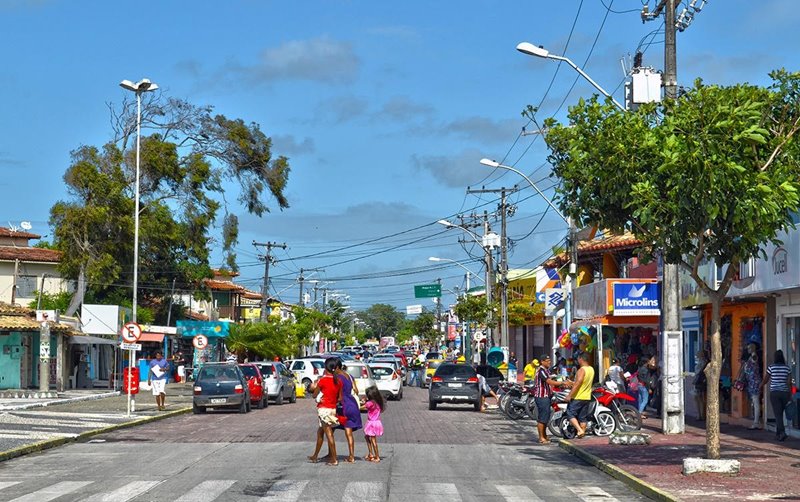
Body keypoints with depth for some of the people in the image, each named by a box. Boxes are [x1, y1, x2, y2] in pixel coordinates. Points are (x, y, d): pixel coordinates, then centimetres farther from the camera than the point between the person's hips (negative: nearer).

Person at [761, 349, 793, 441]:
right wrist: (790, 395, 3)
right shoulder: (787, 368, 1)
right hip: (784, 392, 3)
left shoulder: (771, 367, -5)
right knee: (780, 413, 16)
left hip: (774, 393, -3)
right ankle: (778, 433, 23)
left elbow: (766, 380, 4)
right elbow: (789, 382, -2)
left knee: (778, 414, -5)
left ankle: (782, 432, -22)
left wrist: (761, 386, 24)